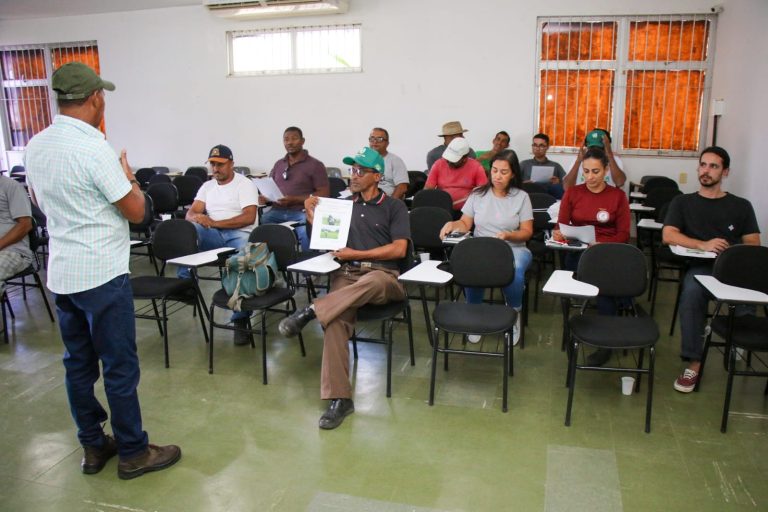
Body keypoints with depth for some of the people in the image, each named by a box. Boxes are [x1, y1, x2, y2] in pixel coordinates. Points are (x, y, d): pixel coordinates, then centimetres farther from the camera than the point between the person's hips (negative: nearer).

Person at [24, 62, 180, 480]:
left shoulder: (35, 146, 6)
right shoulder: (93, 149, -19)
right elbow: (136, 211, -13)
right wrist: (128, 177, 4)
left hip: (60, 274, 8)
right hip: (102, 275, -8)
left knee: (78, 364, 15)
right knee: (120, 367, 3)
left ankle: (93, 446, 28)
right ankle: (133, 452, 16)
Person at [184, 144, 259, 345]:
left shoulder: (245, 184, 2)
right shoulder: (207, 186, 20)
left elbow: (248, 218, -13)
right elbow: (190, 213, 10)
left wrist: (214, 223, -19)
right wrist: (197, 218, -17)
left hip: (239, 235, -5)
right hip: (213, 237, 5)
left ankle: (240, 321, -29)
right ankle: (184, 281, -22)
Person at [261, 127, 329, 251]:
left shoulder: (315, 165, 3)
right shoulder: (278, 164, 20)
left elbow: (324, 194, -3)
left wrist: (295, 199, -13)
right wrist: (264, 197, -1)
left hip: (301, 212, -4)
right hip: (277, 211, 5)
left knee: (305, 230, -36)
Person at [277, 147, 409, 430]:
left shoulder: (394, 207, 10)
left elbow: (399, 249, -2)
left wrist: (356, 254, -5)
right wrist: (312, 215, 11)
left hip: (383, 276, -2)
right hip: (346, 274, 3)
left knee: (371, 282, -43)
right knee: (335, 322, -29)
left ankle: (310, 311, -35)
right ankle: (338, 399, -25)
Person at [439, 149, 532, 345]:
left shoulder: (521, 197, 5)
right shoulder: (478, 194, 9)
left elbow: (527, 232, 2)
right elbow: (465, 224, 9)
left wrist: (507, 235, -17)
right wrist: (452, 224, -14)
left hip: (513, 249, -1)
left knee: (515, 273, -37)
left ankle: (514, 315, -5)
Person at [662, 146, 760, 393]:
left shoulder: (741, 206, 19)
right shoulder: (683, 202, 18)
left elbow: (753, 244, 8)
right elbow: (668, 235, 3)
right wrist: (703, 245, -12)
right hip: (700, 267, -1)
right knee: (692, 291, -35)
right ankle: (694, 363, -32)